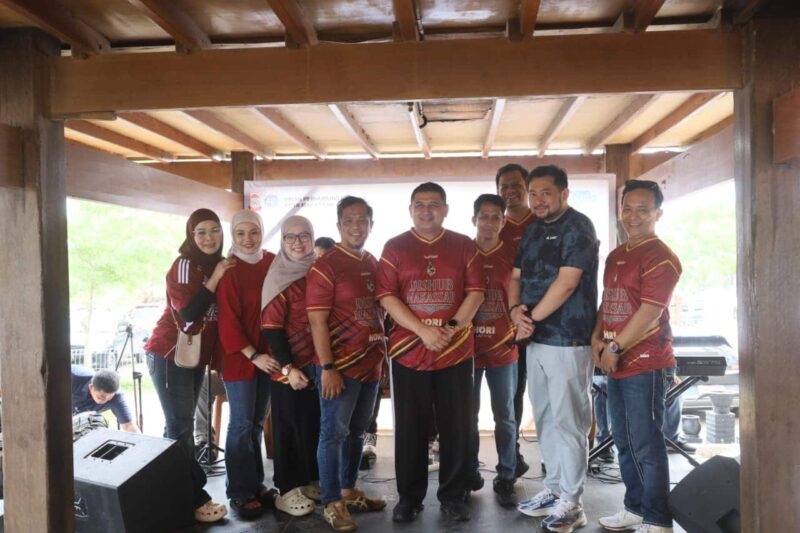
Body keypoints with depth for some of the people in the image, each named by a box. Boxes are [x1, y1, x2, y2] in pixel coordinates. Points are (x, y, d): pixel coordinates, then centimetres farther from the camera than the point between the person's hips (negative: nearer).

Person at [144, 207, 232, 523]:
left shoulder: (219, 264, 7)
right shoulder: (184, 265, -15)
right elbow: (188, 314, -25)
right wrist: (215, 279, -23)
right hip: (170, 355, -7)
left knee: (183, 426, 14)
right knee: (180, 427, -3)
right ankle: (193, 500, 3)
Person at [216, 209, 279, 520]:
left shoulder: (272, 263, 4)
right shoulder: (229, 270, -11)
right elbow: (228, 320, -14)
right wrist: (253, 355, -18)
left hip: (268, 354, 6)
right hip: (239, 356, -5)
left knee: (257, 421, 14)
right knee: (241, 424, 1)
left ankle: (255, 483, 26)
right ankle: (240, 493, 12)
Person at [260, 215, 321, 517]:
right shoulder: (279, 280, -10)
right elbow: (271, 328, -14)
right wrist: (288, 368, -18)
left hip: (318, 363, 6)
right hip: (289, 368, -6)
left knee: (317, 425, 13)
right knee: (290, 428, 3)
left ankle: (312, 480, 28)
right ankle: (288, 490, 15)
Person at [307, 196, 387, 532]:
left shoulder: (374, 264, 10)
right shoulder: (325, 266, -11)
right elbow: (317, 321, -14)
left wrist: (382, 354, 14)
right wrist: (327, 368, -18)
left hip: (371, 363, 7)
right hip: (340, 365, -7)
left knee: (357, 431, 17)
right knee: (334, 433, 2)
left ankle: (349, 490, 31)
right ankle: (332, 503, 13)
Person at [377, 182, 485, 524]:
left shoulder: (464, 246, 6)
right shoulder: (394, 247, 3)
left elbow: (476, 291, 1)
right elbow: (387, 296, -5)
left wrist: (453, 327, -13)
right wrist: (423, 330, -16)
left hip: (457, 351, 1)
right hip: (409, 351, 0)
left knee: (456, 428, 7)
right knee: (410, 428, 8)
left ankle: (453, 496, 22)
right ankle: (409, 496, 22)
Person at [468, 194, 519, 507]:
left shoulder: (513, 255, 2)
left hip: (503, 348, 1)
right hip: (467, 347, 0)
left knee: (505, 417, 7)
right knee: (467, 415, 9)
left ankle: (505, 480, 18)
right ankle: (468, 476, 23)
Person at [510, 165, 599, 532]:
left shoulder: (578, 227, -9)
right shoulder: (533, 230, 15)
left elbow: (566, 283, -17)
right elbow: (516, 276, 15)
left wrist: (531, 318, -11)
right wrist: (516, 310, -5)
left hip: (568, 340, -8)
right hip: (536, 338, 8)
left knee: (568, 421, -2)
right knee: (544, 418, 15)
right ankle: (554, 488, 28)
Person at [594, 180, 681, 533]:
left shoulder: (661, 258, -11)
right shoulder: (615, 256, 16)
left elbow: (650, 312, -17)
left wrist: (615, 348, -14)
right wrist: (597, 338, 4)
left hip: (645, 364, -9)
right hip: (616, 364, 9)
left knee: (646, 446, -3)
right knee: (624, 442, 16)